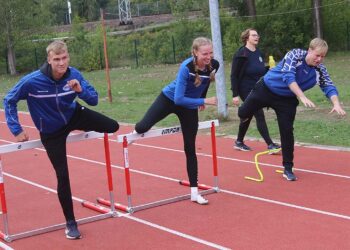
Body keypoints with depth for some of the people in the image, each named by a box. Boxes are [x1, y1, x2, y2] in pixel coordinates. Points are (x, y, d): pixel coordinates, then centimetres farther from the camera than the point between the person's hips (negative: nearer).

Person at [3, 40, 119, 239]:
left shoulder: (74, 75, -20)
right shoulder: (33, 81, -30)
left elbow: (94, 100, -15)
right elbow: (9, 101, -16)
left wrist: (81, 90, -36)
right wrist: (17, 130, -17)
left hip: (73, 115, 3)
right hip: (51, 131, -3)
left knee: (113, 126, -6)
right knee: (62, 175, -3)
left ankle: (84, 129, 29)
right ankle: (71, 223, 13)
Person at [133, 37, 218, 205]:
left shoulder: (214, 65, -19)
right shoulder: (186, 67, -34)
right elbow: (179, 99, -35)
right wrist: (204, 101, -34)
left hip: (190, 106, 4)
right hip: (169, 99, -3)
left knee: (190, 148, 5)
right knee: (143, 127, -17)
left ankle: (194, 192, 10)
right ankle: (136, 131, 25)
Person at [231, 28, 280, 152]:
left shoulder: (258, 53, 9)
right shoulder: (241, 54, -12)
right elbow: (234, 75, -13)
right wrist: (235, 95, -18)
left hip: (257, 90, 8)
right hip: (246, 90, -8)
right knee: (259, 115, -11)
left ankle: (239, 142, 31)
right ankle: (270, 145, -8)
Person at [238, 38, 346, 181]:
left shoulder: (320, 70, -14)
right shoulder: (295, 54, -26)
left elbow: (329, 86, -19)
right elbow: (288, 76, -38)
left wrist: (336, 104, -39)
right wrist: (303, 97, -48)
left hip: (286, 100, 2)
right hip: (265, 89, -2)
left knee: (287, 131, -5)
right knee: (243, 113, 9)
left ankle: (288, 169, 7)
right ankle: (246, 115, 49)